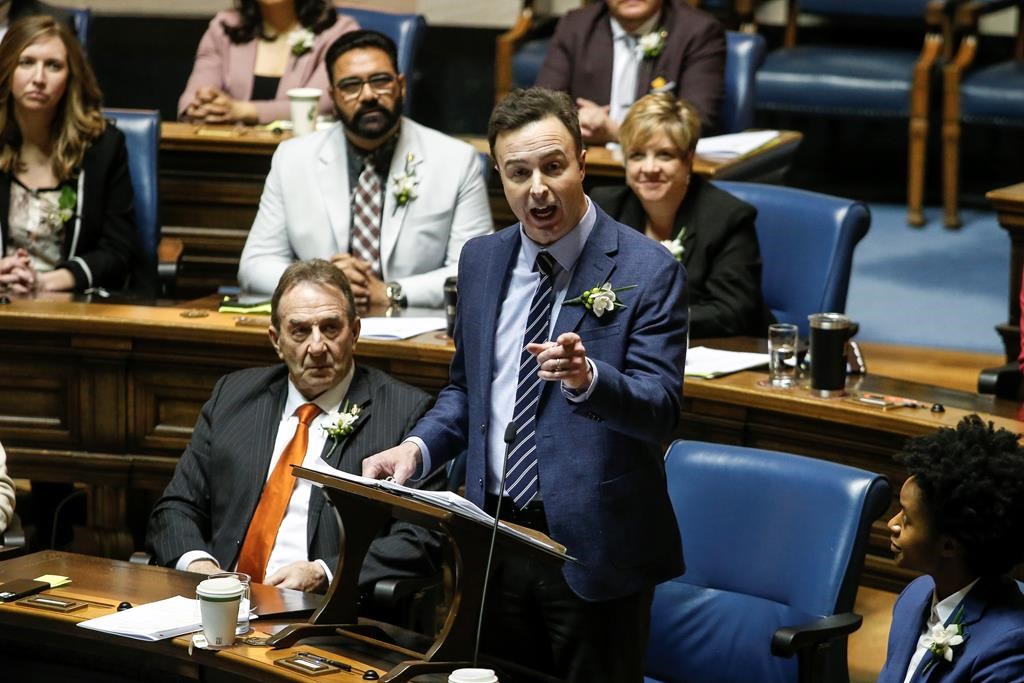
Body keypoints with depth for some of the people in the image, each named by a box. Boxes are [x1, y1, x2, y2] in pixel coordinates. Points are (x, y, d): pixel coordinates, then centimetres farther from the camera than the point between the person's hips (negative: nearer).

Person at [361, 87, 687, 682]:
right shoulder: (482, 260, 7)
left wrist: (586, 379, -38)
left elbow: (661, 410, -18)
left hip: (593, 547, -5)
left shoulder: (648, 271, -11)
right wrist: (418, 447, -2)